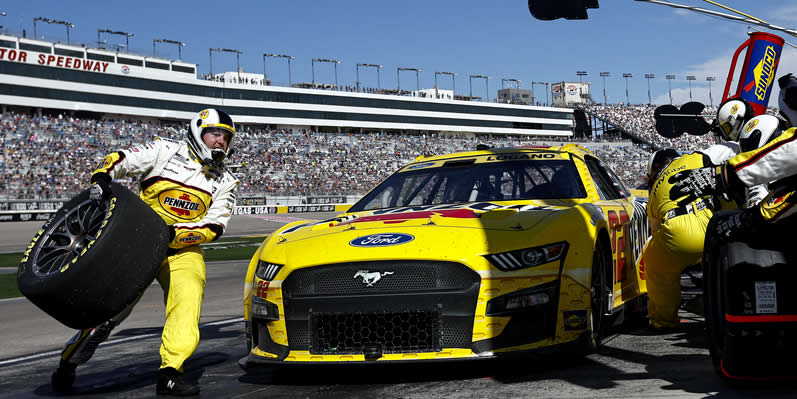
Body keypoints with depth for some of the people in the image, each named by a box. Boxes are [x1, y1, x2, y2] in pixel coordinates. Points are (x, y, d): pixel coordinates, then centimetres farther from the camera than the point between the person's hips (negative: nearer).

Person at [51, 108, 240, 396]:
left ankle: (170, 373, -21)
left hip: (183, 250, 2)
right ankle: (68, 363, 17)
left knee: (188, 303, -21)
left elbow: (214, 226, -4)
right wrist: (101, 179, -19)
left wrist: (174, 233, -18)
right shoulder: (165, 151, -1)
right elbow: (120, 159, 2)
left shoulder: (225, 182, 6)